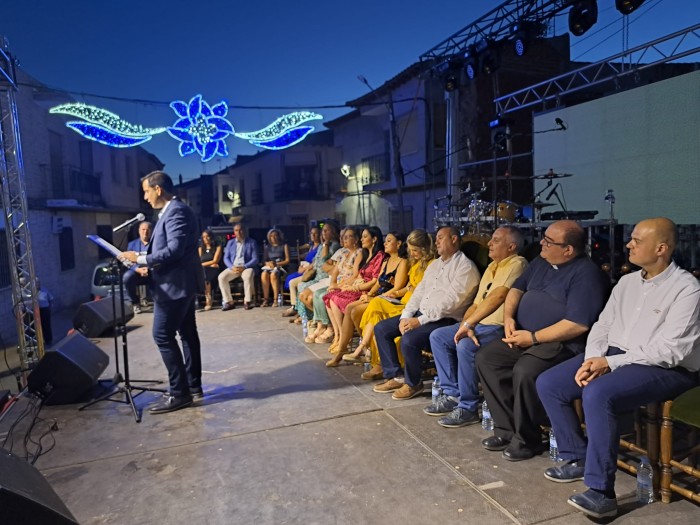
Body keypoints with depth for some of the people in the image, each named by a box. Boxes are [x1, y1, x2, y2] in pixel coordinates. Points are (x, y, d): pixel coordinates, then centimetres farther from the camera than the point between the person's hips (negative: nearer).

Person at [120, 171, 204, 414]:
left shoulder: (176, 211, -17)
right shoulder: (174, 210, 16)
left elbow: (175, 250, -26)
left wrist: (140, 259, -20)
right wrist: (148, 264, 12)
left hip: (174, 285, -11)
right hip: (181, 283, 11)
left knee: (163, 336, -7)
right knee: (187, 333, 13)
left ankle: (179, 393, -1)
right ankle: (193, 385, 21)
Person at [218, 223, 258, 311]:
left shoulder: (252, 242, 4)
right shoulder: (230, 243, 15)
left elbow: (255, 259, -2)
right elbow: (226, 258, 9)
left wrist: (244, 267, -17)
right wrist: (232, 267, -11)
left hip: (247, 267, -3)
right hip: (233, 267, 3)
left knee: (248, 276, -37)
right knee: (221, 277, -25)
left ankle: (247, 301, -24)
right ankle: (228, 301, -16)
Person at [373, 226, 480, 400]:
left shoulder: (465, 267, -9)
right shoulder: (435, 264, 19)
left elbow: (450, 301, -20)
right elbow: (419, 292, 14)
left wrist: (420, 320, -22)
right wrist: (405, 317, -2)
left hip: (445, 319, -9)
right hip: (420, 314, 9)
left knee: (409, 339, -32)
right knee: (381, 328, 1)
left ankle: (413, 383, -5)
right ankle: (395, 376, 6)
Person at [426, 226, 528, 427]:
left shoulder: (516, 264, -12)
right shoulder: (492, 267, 18)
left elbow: (498, 295, -27)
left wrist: (468, 323, -29)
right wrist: (465, 325, 0)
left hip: (500, 328, -10)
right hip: (479, 324, 10)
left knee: (465, 346, -33)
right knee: (437, 336, 3)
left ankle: (468, 408, -15)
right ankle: (452, 394, 7)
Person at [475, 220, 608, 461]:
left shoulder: (586, 273, -14)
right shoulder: (541, 262, 12)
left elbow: (578, 325, -21)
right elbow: (517, 288, 21)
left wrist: (533, 337, -19)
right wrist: (508, 317, 1)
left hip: (560, 343, -9)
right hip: (523, 336, 9)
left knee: (524, 371, -32)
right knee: (485, 358, -7)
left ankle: (527, 439, -8)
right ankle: (507, 428, 0)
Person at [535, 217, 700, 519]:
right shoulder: (627, 282, 13)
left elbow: (670, 351, -19)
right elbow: (602, 325, 11)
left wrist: (610, 363, -21)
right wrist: (593, 359, -9)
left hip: (665, 369, -8)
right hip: (612, 357, 8)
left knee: (597, 394, -35)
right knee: (547, 384, -6)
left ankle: (602, 492, -23)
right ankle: (578, 458, 10)